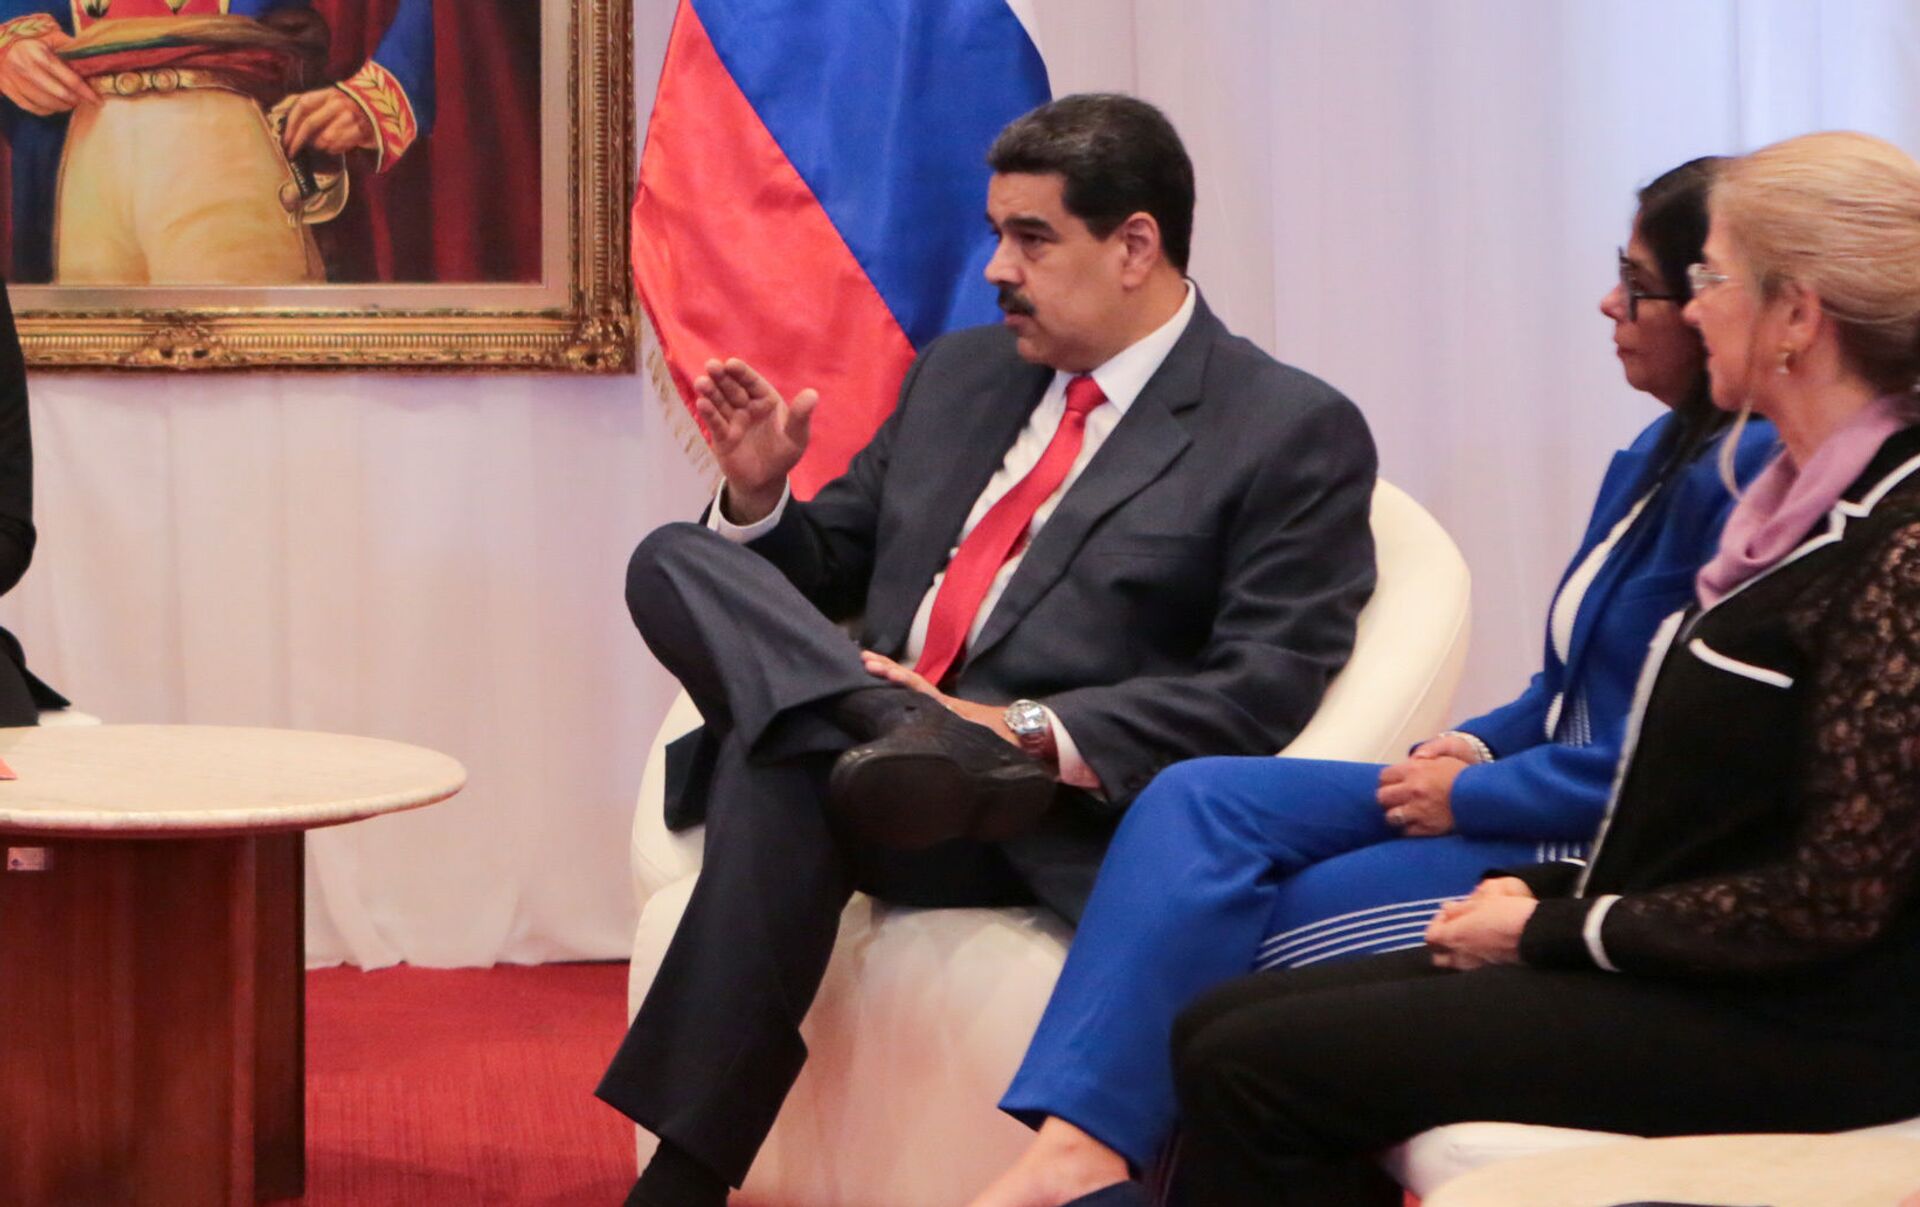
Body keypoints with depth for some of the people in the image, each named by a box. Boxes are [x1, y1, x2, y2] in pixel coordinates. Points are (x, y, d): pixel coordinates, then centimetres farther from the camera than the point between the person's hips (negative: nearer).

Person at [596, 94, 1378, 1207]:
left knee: (785, 766, -37)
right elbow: (834, 565, 27)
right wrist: (762, 493, 2)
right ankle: (906, 736, -40)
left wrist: (1028, 732, -24)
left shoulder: (1294, 433, -1)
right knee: (678, 562, -19)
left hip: (1049, 821, -7)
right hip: (867, 762, 7)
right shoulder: (962, 372, 21)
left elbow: (1261, 694, -11)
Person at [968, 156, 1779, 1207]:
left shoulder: (1753, 476, -18)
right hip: (1531, 795, 10)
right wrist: (1478, 744, 2)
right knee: (1200, 800, -7)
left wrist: (1472, 793, -14)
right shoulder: (1663, 453, 14)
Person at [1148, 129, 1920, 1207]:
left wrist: (1553, 928, -12)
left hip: (1786, 1033, -9)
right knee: (1222, 1026, 1)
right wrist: (1541, 891, 5)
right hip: (1680, 971, 9)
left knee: (1253, 1067, -16)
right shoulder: (1805, 502, 12)